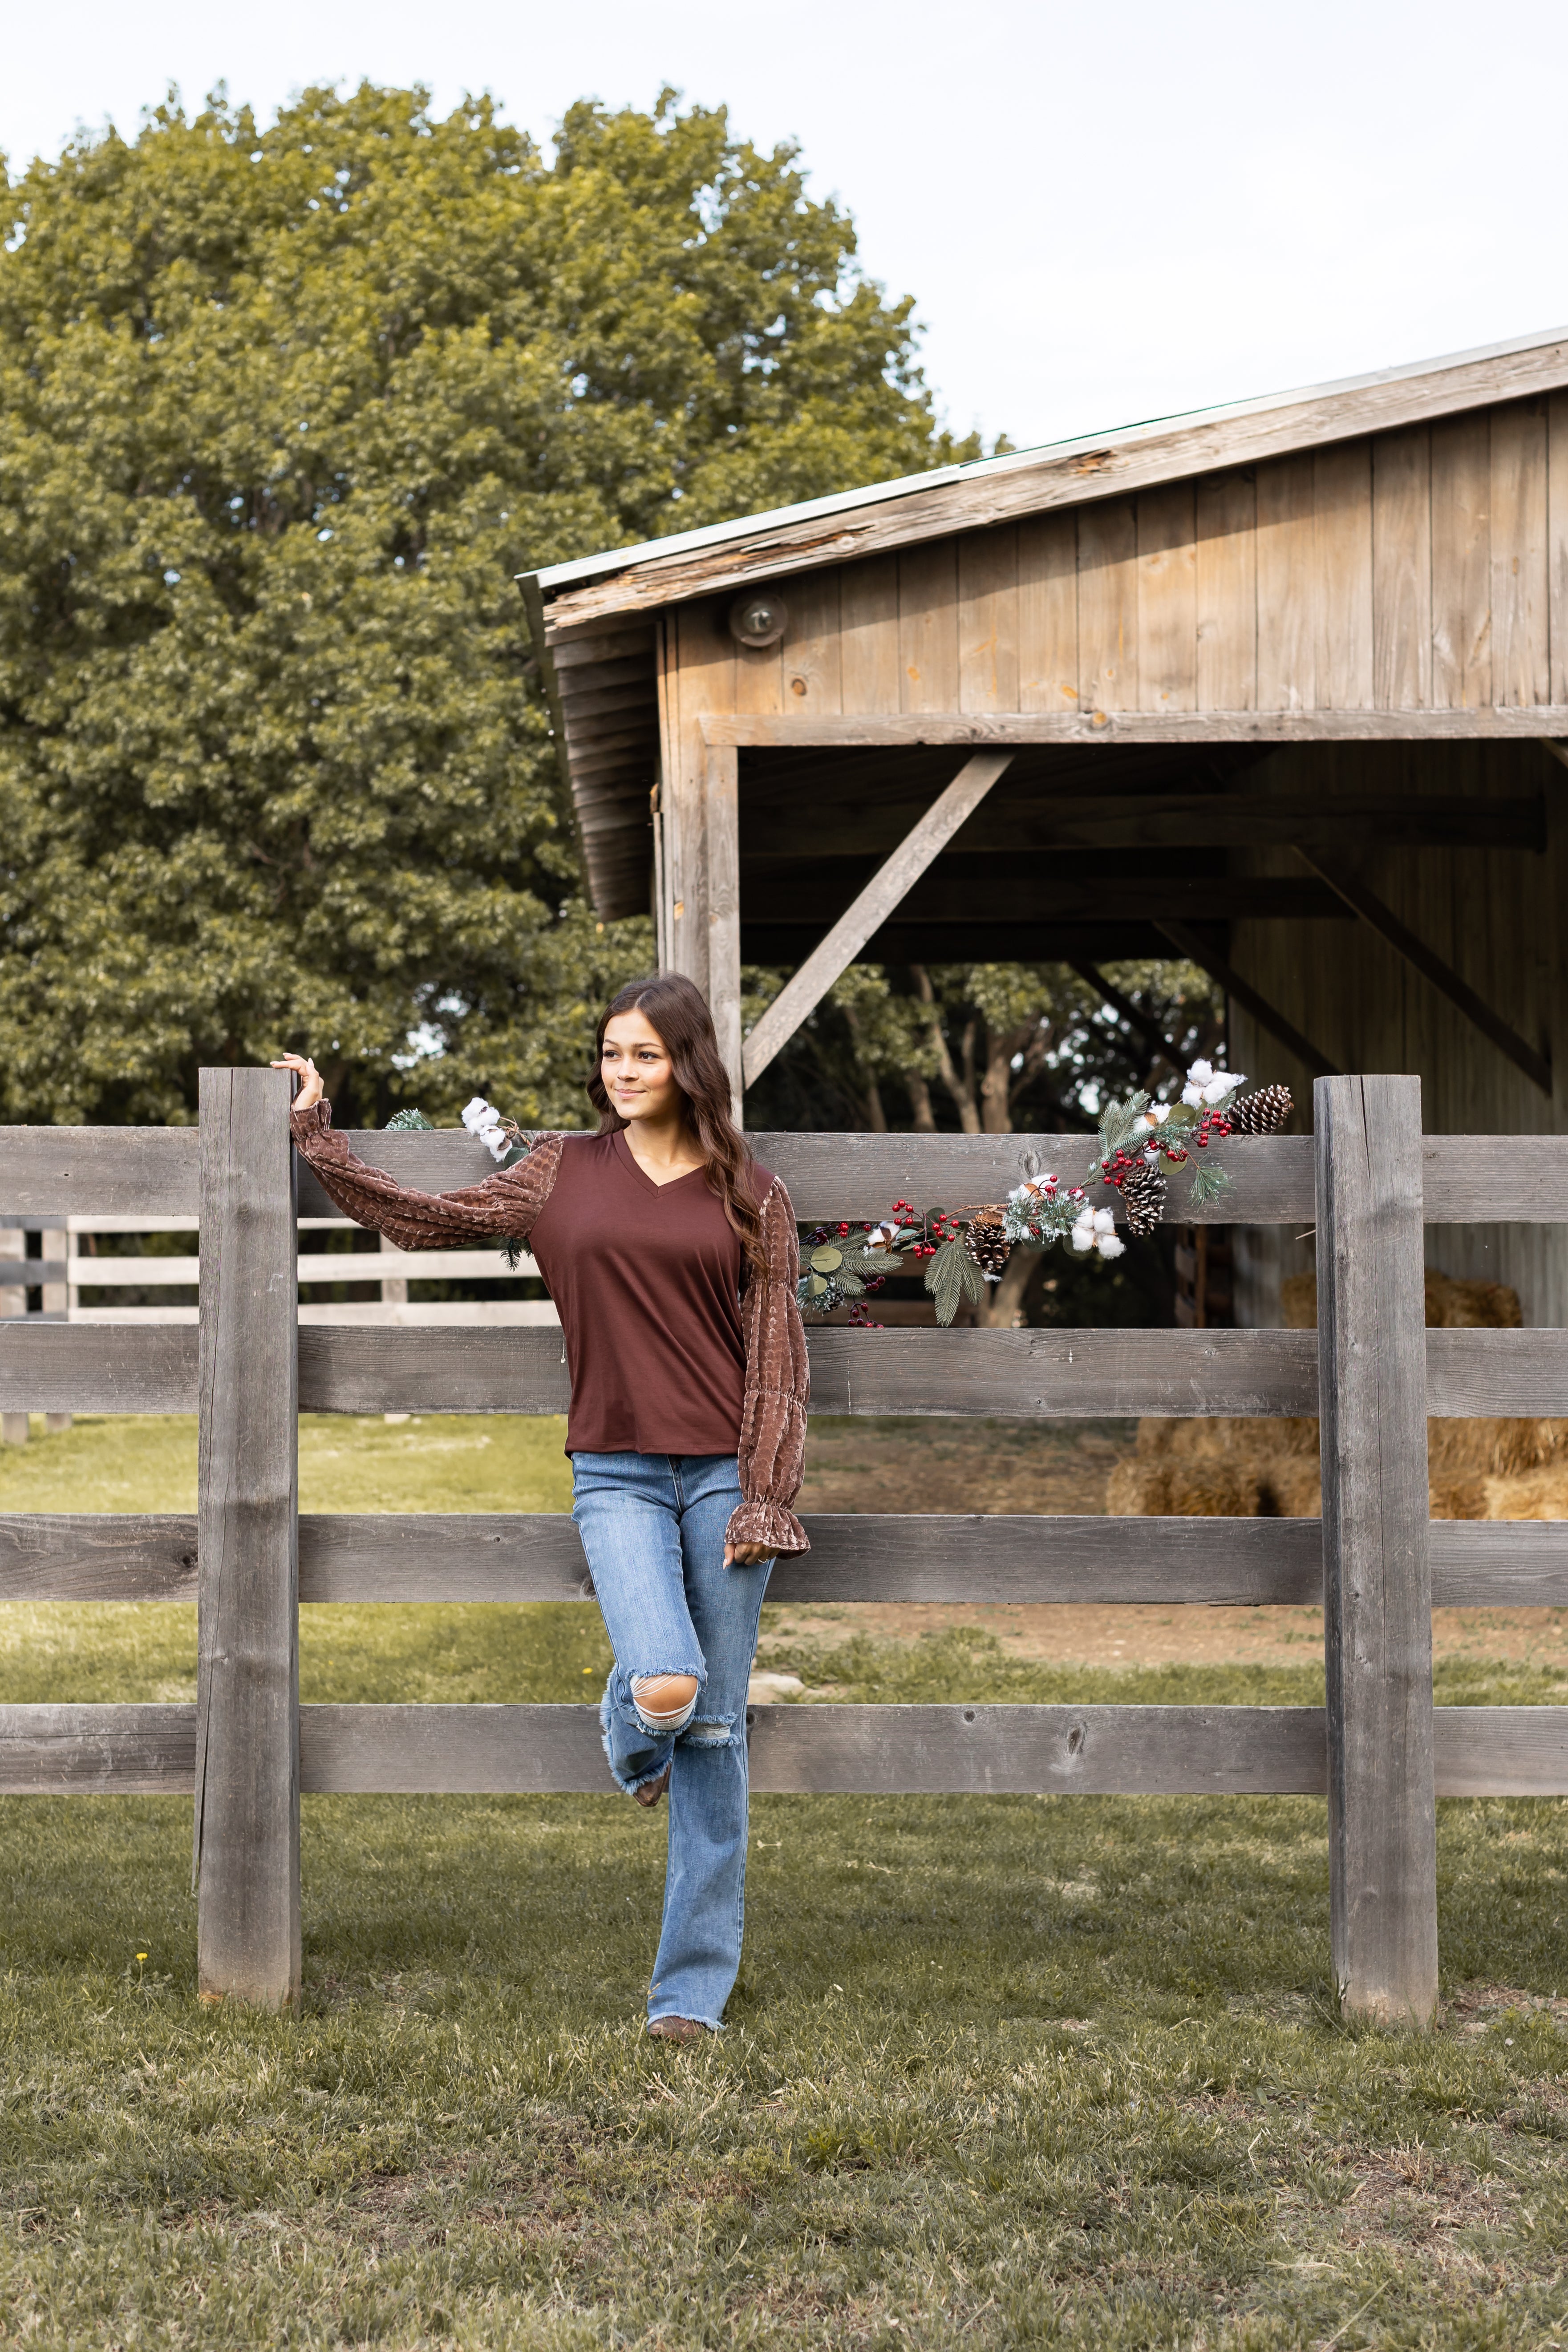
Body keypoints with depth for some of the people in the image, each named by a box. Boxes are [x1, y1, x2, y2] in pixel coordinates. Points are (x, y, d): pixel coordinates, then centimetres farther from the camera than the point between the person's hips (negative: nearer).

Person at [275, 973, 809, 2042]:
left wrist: (764, 1502, -5)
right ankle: (632, 1732, 19)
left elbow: (779, 1357, 2)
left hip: (725, 1472, 0)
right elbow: (425, 1221, 16)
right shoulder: (562, 1173, 9)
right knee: (664, 1687, -22)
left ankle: (695, 1985, 14)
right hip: (617, 1472, 0)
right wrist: (317, 1135, 13)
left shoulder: (749, 1194, 4)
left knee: (716, 1730, 2)